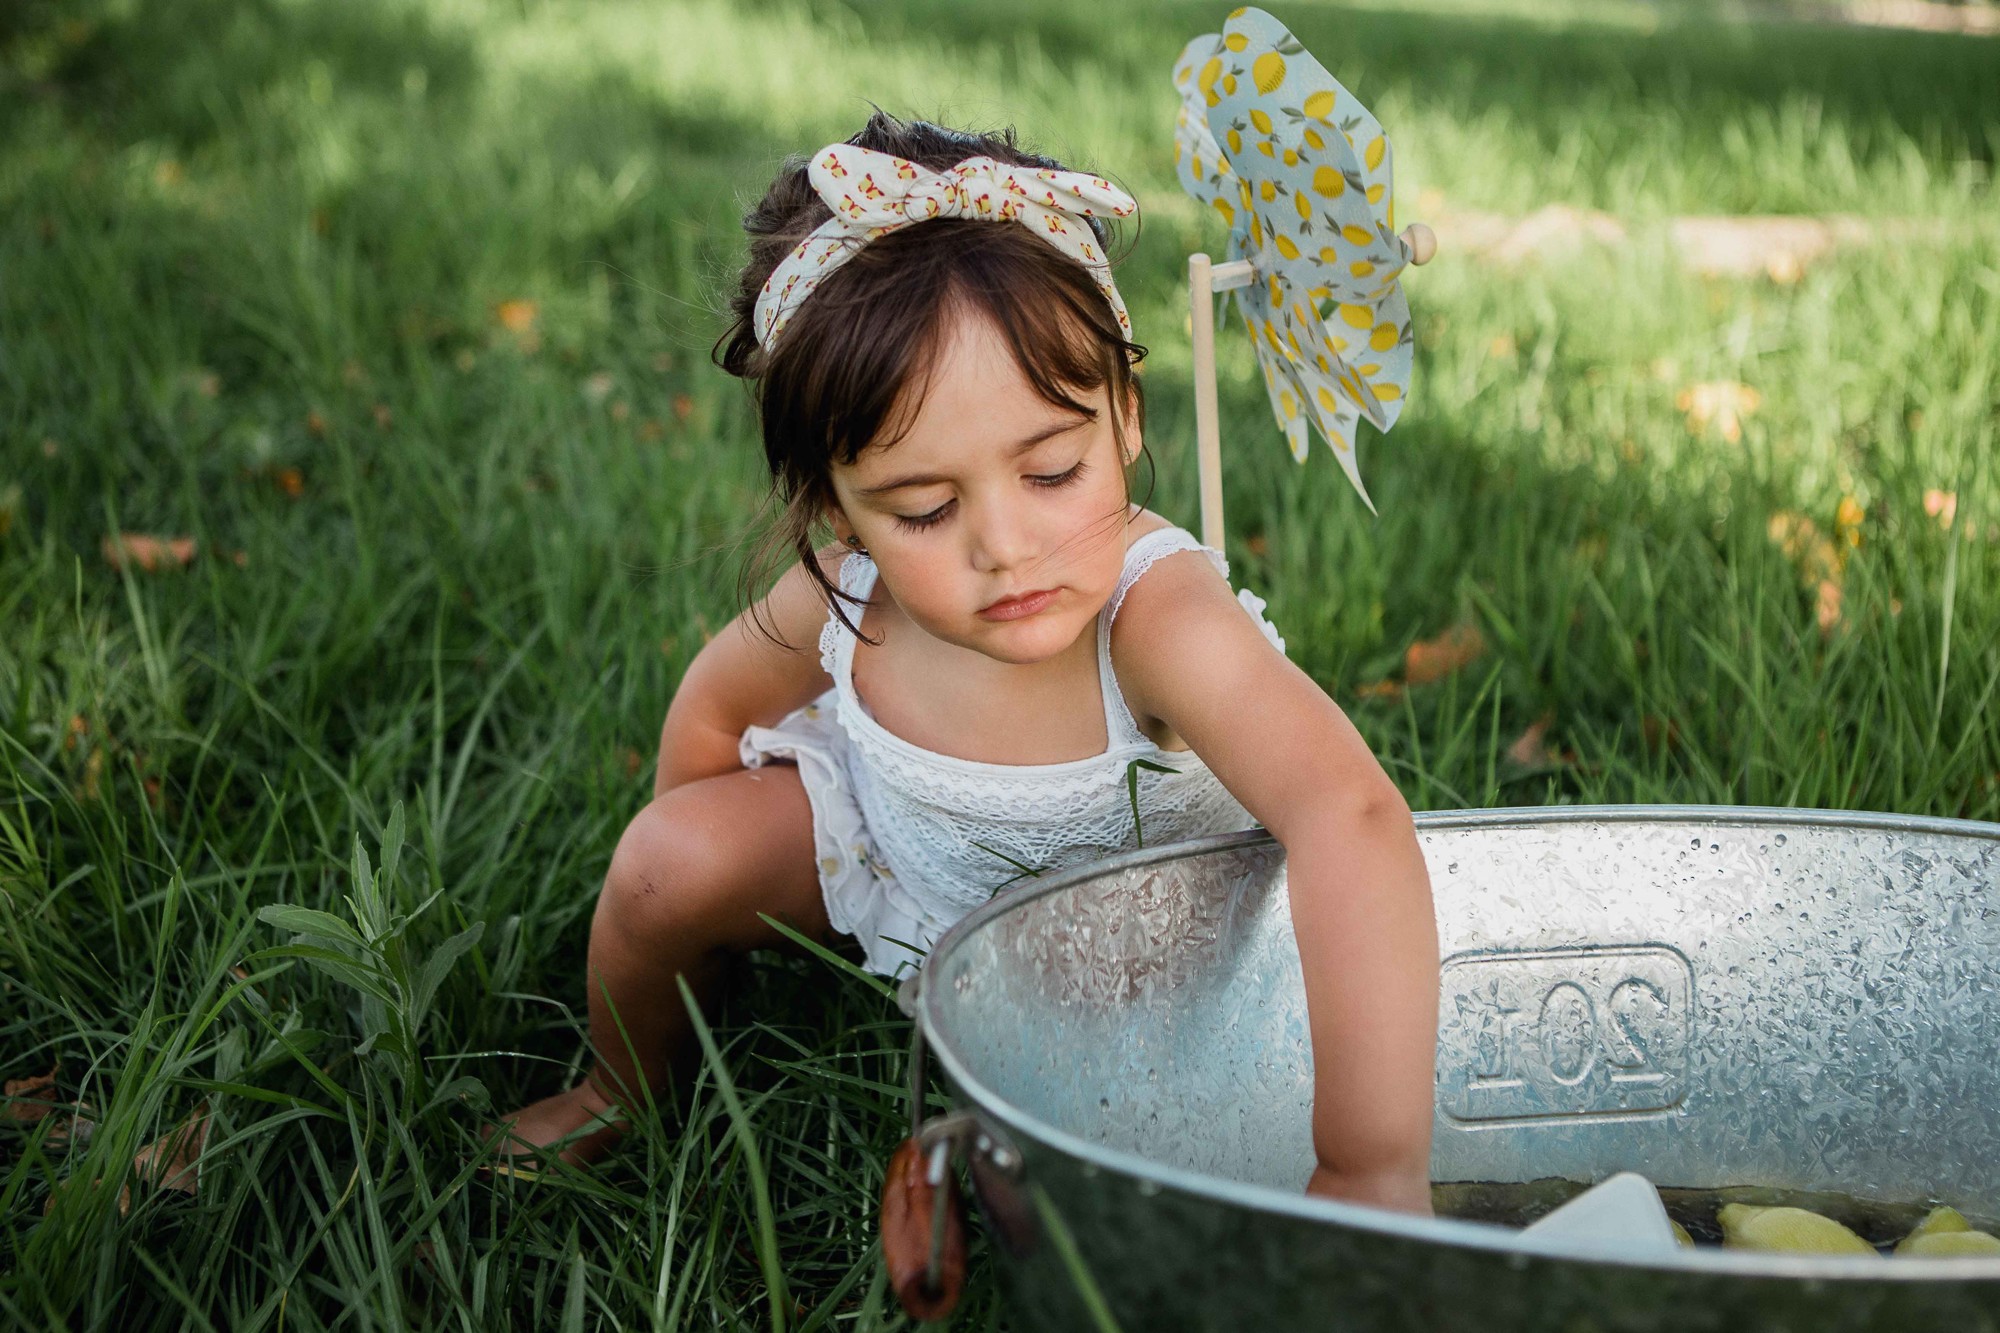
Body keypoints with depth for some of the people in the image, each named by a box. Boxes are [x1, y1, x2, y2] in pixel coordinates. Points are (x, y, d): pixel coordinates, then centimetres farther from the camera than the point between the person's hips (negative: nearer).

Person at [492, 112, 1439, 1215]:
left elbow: (1352, 818, -62)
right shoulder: (837, 606, -29)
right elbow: (716, 706, -4)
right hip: (899, 867, 2)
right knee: (668, 854, -12)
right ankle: (624, 1093, 20)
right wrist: (696, 873, 10)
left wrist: (1372, 1171, -69)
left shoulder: (1159, 616, -45)